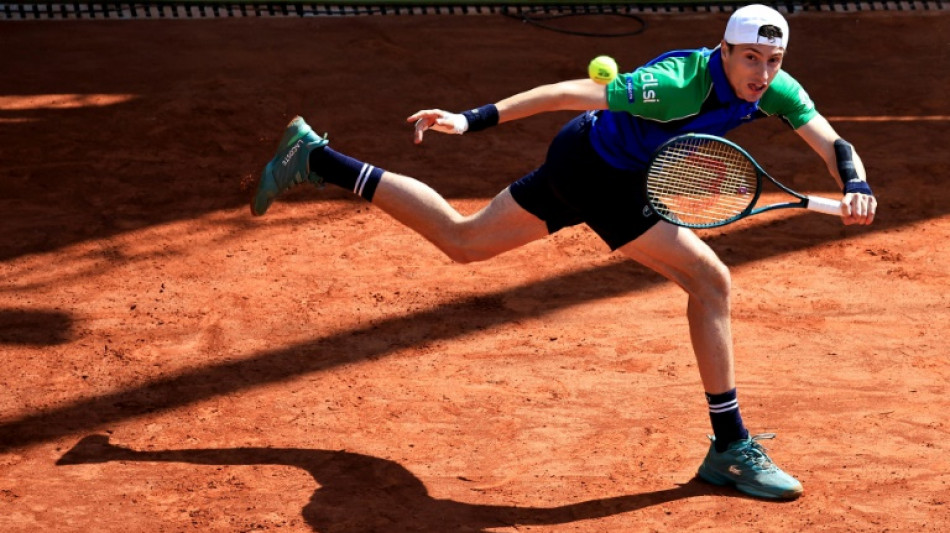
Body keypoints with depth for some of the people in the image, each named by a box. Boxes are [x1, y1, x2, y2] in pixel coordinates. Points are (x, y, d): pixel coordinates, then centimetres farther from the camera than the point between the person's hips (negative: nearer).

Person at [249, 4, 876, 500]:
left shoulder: (775, 88, -14)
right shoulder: (678, 85, -35)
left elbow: (834, 145, -15)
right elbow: (574, 92, -31)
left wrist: (856, 186, -39)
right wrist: (474, 119, -29)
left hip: (579, 162, 8)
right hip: (599, 174, -8)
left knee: (461, 239, 18)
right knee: (712, 281, -13)